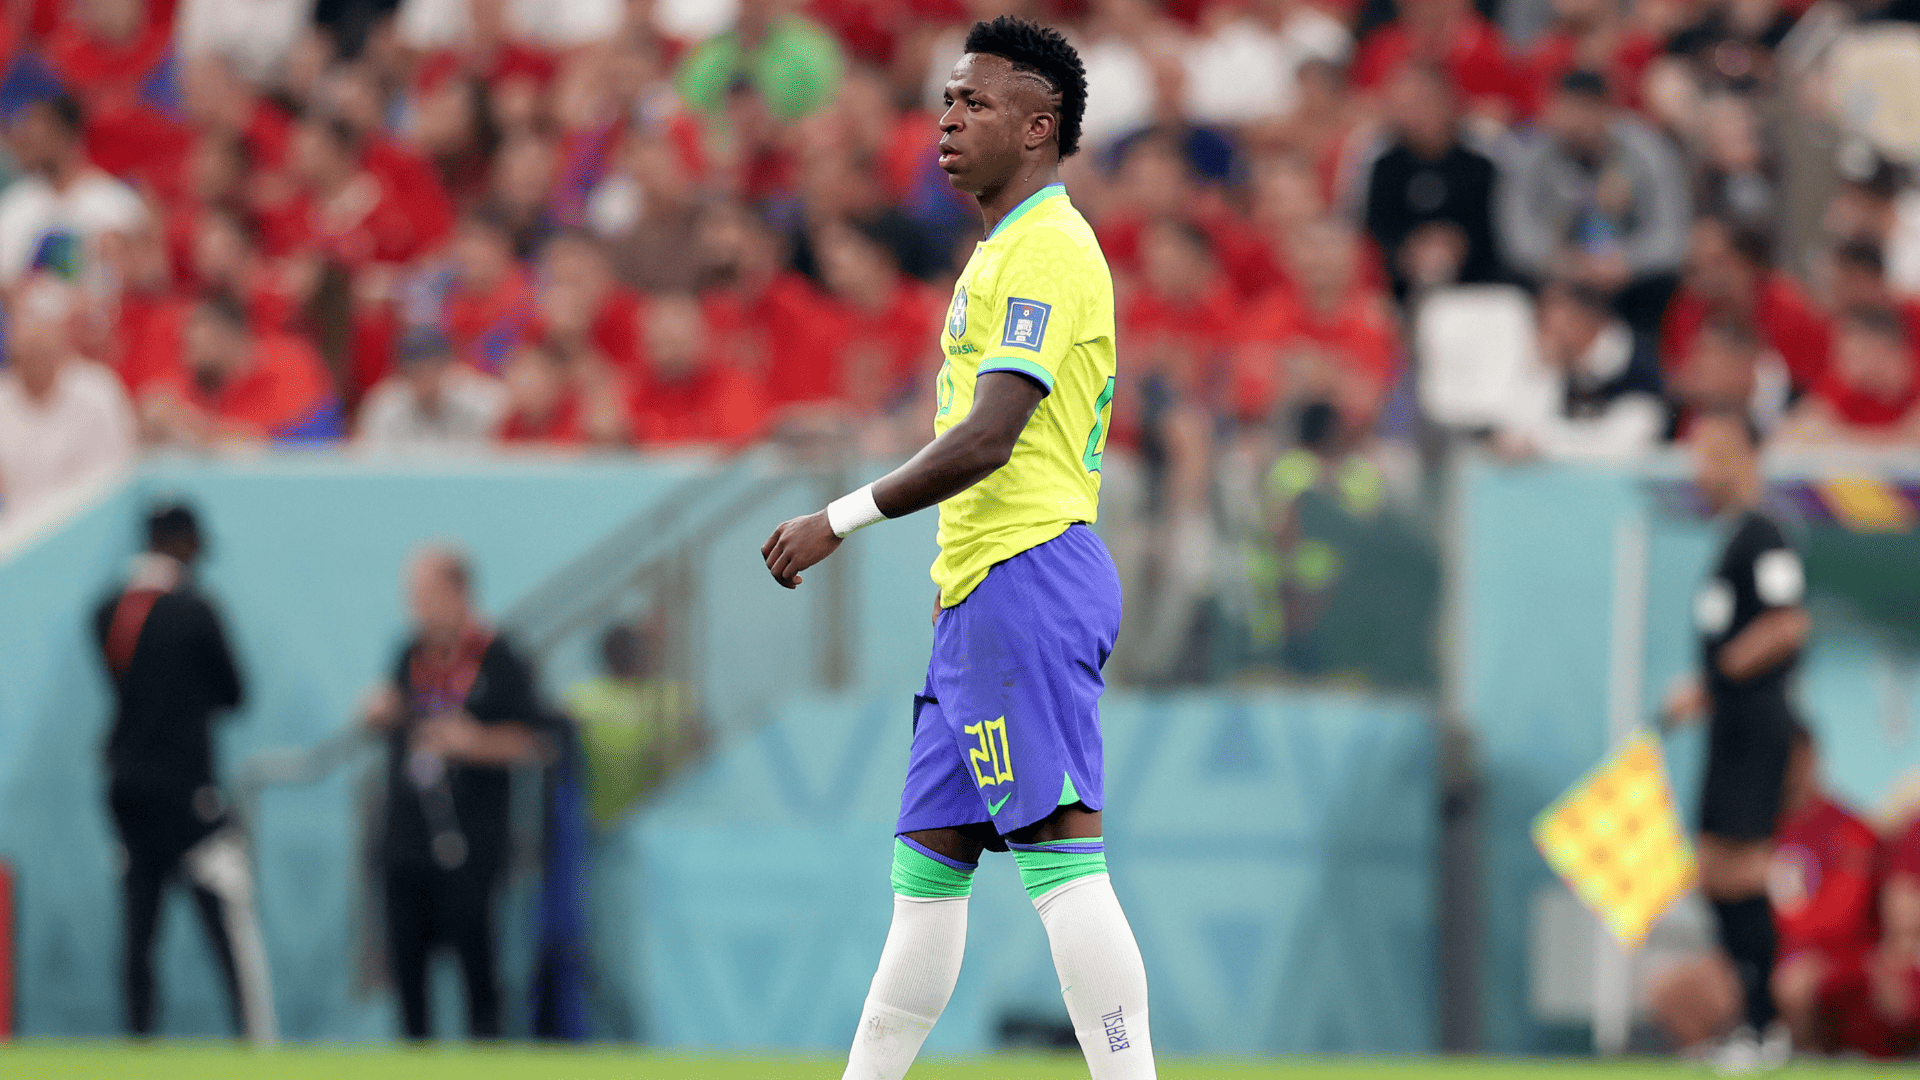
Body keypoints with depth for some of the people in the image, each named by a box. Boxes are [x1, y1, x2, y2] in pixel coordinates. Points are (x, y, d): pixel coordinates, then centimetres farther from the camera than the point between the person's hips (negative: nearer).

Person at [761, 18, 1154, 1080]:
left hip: (1027, 581, -11)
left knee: (1061, 856, -15)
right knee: (925, 859, 12)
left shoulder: (1045, 248, -11)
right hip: (978, 592, 11)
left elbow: (988, 440, -20)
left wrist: (842, 519, -14)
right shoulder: (1008, 249, 21)